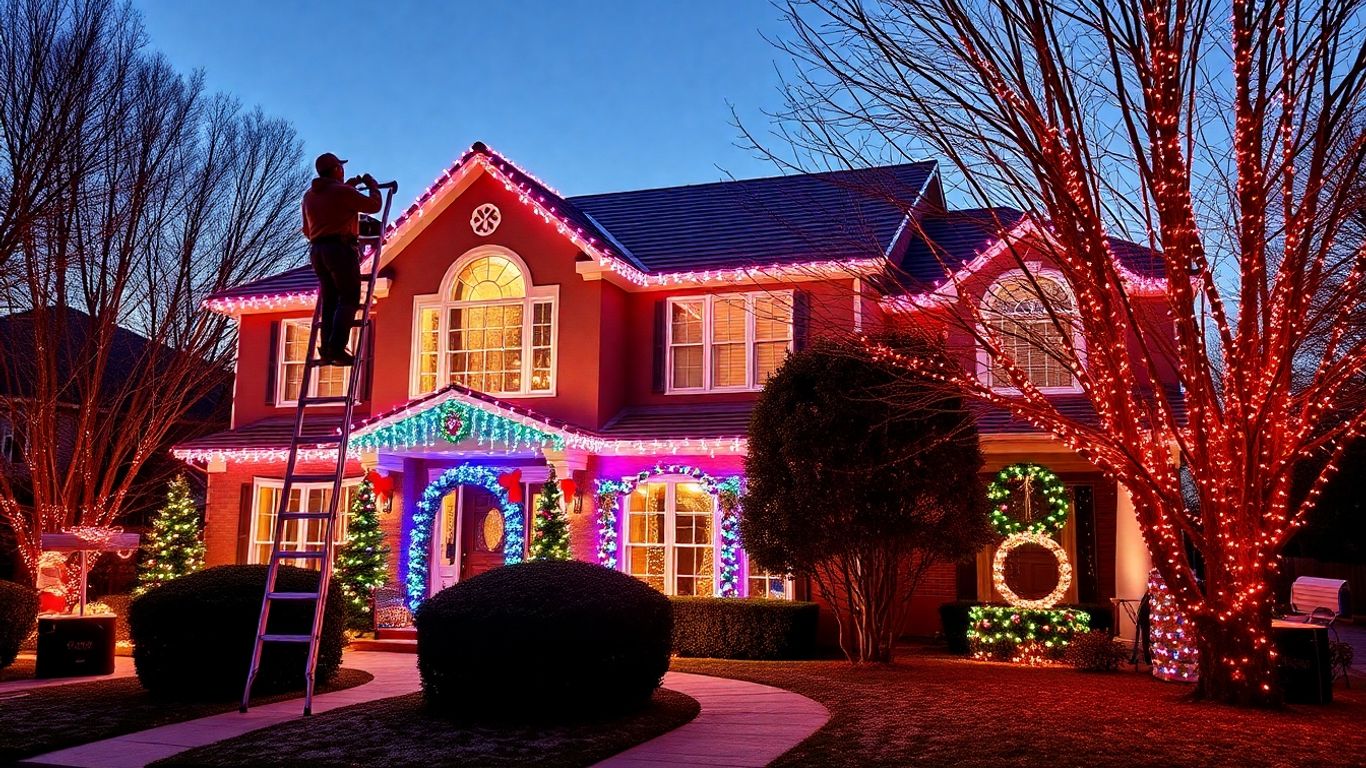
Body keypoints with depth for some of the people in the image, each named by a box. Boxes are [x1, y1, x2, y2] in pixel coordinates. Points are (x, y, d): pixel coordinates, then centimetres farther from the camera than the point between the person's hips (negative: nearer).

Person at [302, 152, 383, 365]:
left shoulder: (309, 195, 17)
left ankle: (326, 348, 1)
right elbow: (373, 205, -4)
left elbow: (307, 230, 25)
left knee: (329, 300, 9)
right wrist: (372, 185, 14)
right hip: (341, 248, -7)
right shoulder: (342, 191, -7)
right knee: (349, 299, -8)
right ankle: (337, 348, -19)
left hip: (317, 250, 7)